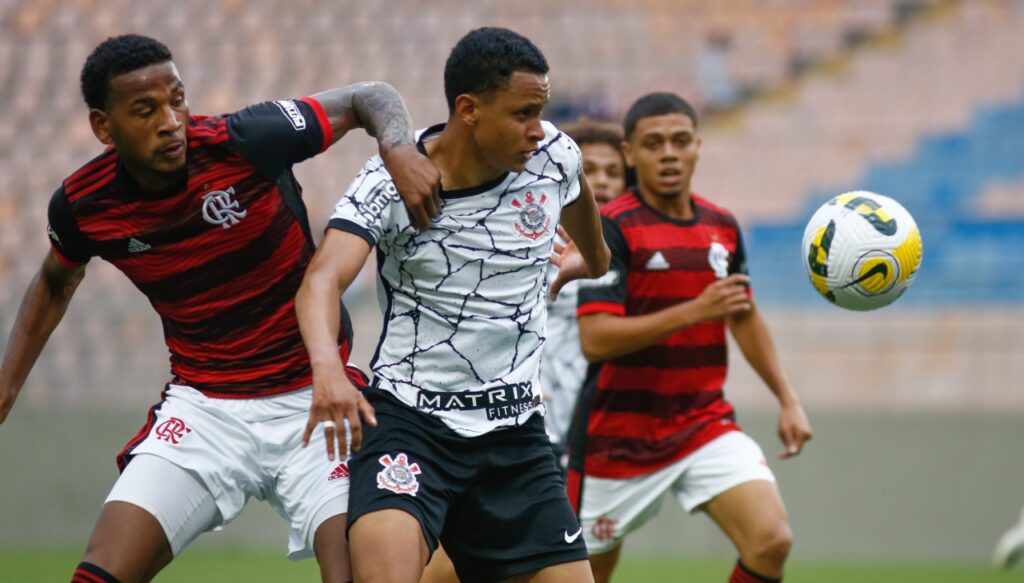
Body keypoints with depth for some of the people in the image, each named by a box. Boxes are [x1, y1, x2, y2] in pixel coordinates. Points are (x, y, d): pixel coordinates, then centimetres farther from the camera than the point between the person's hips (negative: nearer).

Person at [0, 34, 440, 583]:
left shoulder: (245, 140, -17)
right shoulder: (80, 205, -6)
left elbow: (367, 98, -4)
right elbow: (57, 281, 19)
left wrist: (398, 147, -26)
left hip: (313, 399, -2)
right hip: (200, 409, 2)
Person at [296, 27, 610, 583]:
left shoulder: (553, 157, -2)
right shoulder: (389, 182, -14)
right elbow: (323, 278, -29)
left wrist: (586, 258, 45)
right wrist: (327, 368, -49)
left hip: (514, 428, 5)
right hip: (407, 417, -5)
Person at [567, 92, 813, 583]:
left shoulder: (723, 228, 5)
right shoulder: (611, 228, -14)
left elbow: (744, 318, 21)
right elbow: (595, 339, -24)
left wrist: (787, 399, 16)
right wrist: (696, 310, -30)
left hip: (706, 426, 4)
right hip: (619, 440, -4)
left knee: (771, 540, -17)